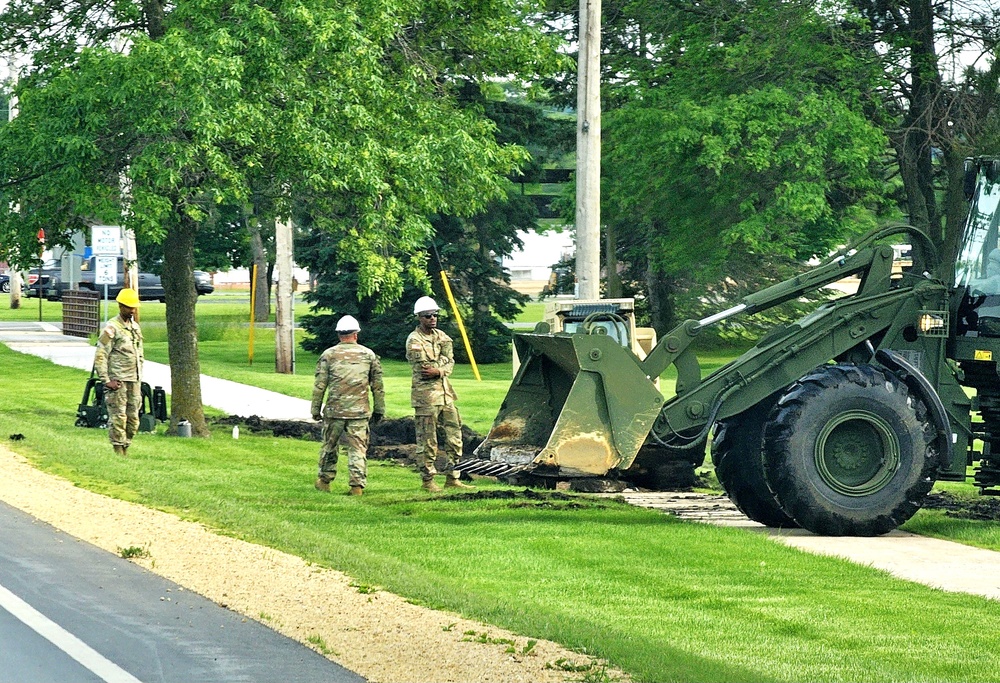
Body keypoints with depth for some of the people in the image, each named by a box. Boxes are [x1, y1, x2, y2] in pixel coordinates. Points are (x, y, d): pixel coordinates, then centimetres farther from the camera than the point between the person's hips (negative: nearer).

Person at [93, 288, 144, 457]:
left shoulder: (135, 327, 16)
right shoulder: (111, 328, -8)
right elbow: (100, 356, -12)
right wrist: (106, 380, -16)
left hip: (134, 381, 7)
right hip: (117, 381, -7)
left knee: (133, 419, 6)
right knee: (118, 418, -8)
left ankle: (126, 449, 13)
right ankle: (118, 452, -6)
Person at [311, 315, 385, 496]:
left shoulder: (329, 355, 0)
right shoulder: (369, 355, 5)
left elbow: (319, 385, 0)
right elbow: (378, 386, 8)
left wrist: (315, 409, 8)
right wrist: (379, 410, 16)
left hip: (334, 410, 0)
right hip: (359, 412, 0)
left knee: (330, 446, 14)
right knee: (358, 448, 2)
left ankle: (324, 480, 25)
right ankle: (357, 484, -3)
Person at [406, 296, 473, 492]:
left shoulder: (441, 336, 13)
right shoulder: (414, 341, -9)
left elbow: (449, 364, 3)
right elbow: (423, 368, -17)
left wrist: (437, 370, -15)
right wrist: (442, 360, -8)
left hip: (445, 393, 7)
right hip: (425, 395, -7)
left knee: (454, 435, 9)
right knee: (427, 440, -2)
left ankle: (452, 478, 16)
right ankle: (428, 480, 6)